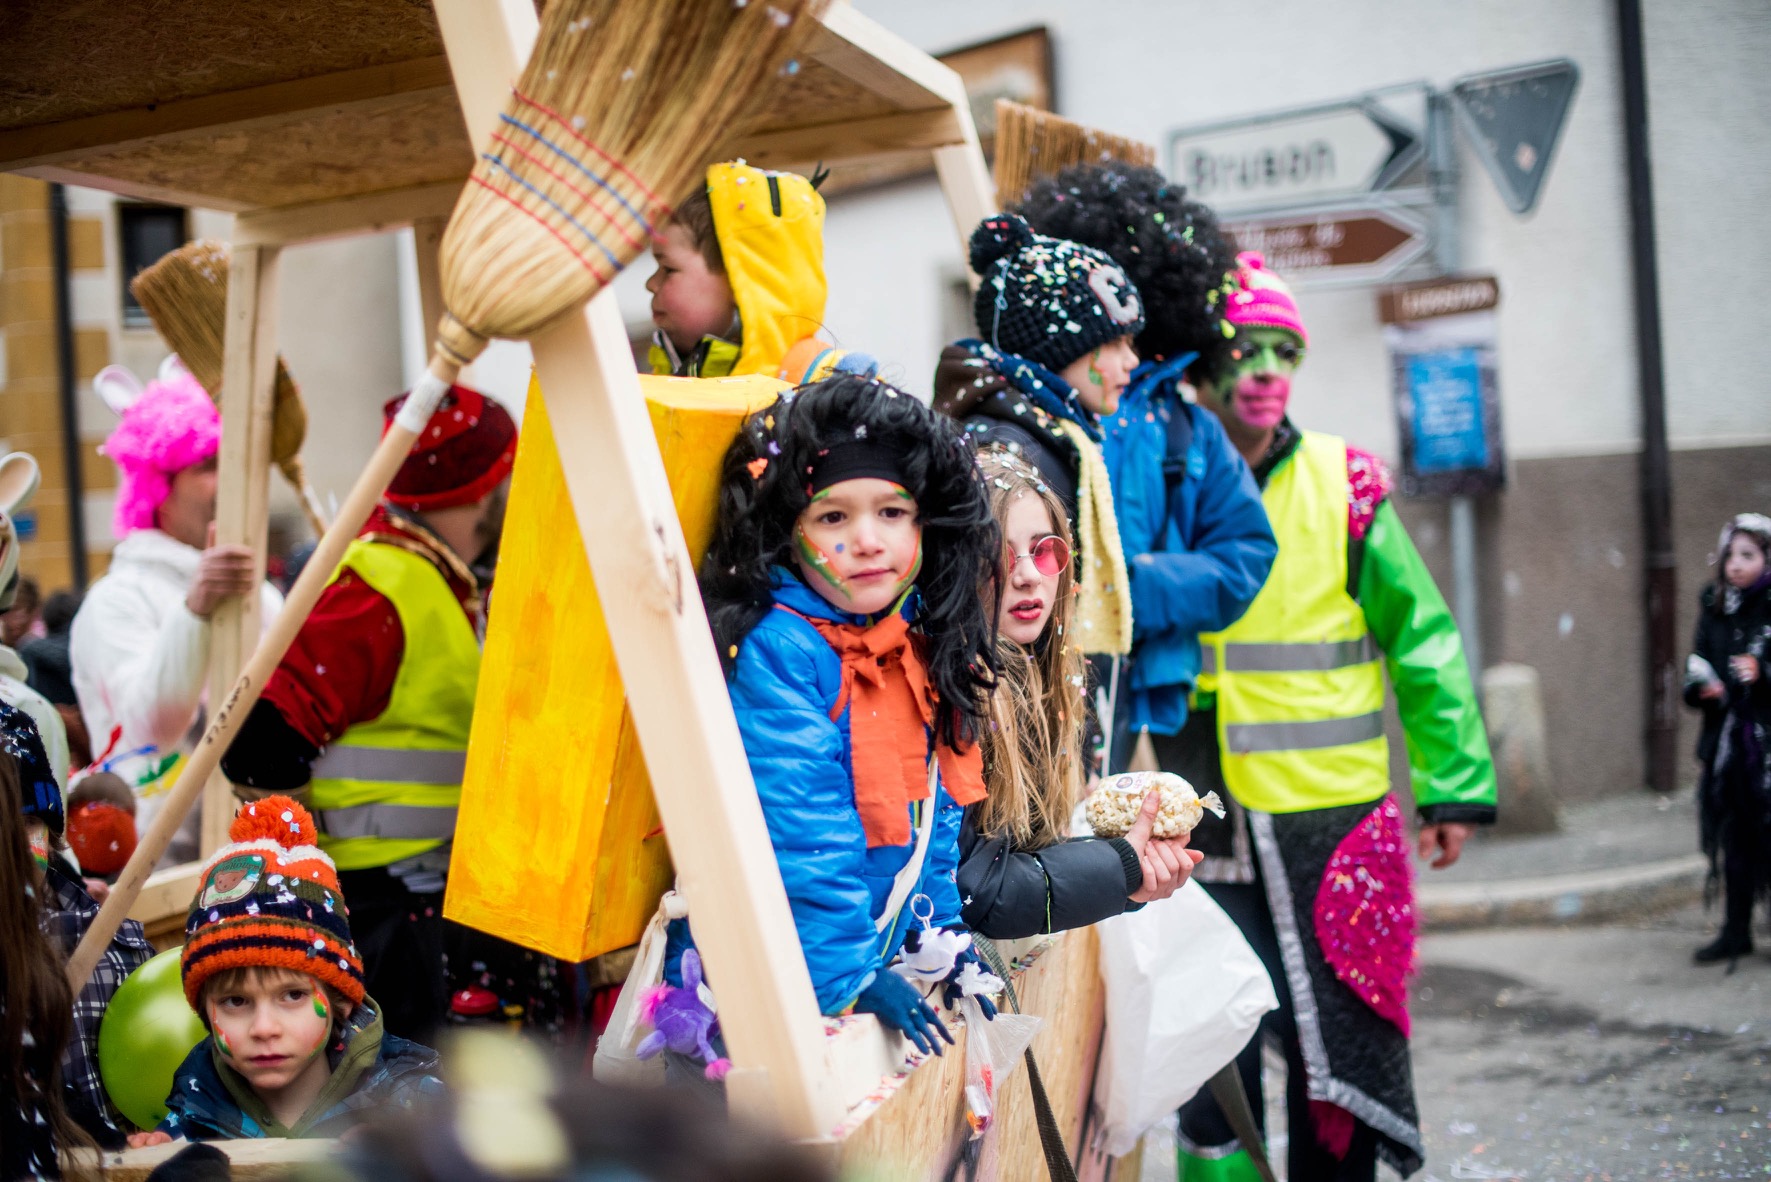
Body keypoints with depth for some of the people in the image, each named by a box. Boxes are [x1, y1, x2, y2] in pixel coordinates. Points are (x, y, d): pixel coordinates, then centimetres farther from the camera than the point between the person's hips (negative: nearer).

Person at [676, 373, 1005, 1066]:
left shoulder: (921, 645, 7)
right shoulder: (773, 651, -17)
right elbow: (795, 834, -20)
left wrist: (941, 931, 14)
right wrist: (851, 979, -18)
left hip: (880, 955, 8)